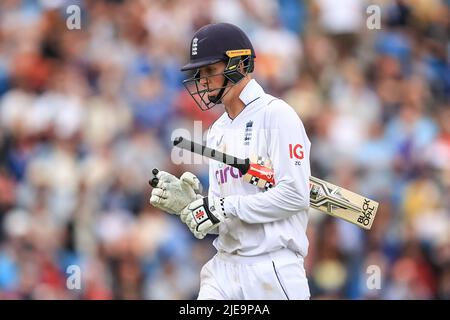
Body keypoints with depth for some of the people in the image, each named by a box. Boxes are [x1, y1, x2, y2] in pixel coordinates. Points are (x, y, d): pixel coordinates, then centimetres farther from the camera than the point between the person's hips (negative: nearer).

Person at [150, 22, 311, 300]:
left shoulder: (276, 115, -6)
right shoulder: (218, 131, 18)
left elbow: (295, 196, -16)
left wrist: (224, 207, -15)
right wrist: (189, 203, -1)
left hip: (273, 271, -7)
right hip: (224, 267, 7)